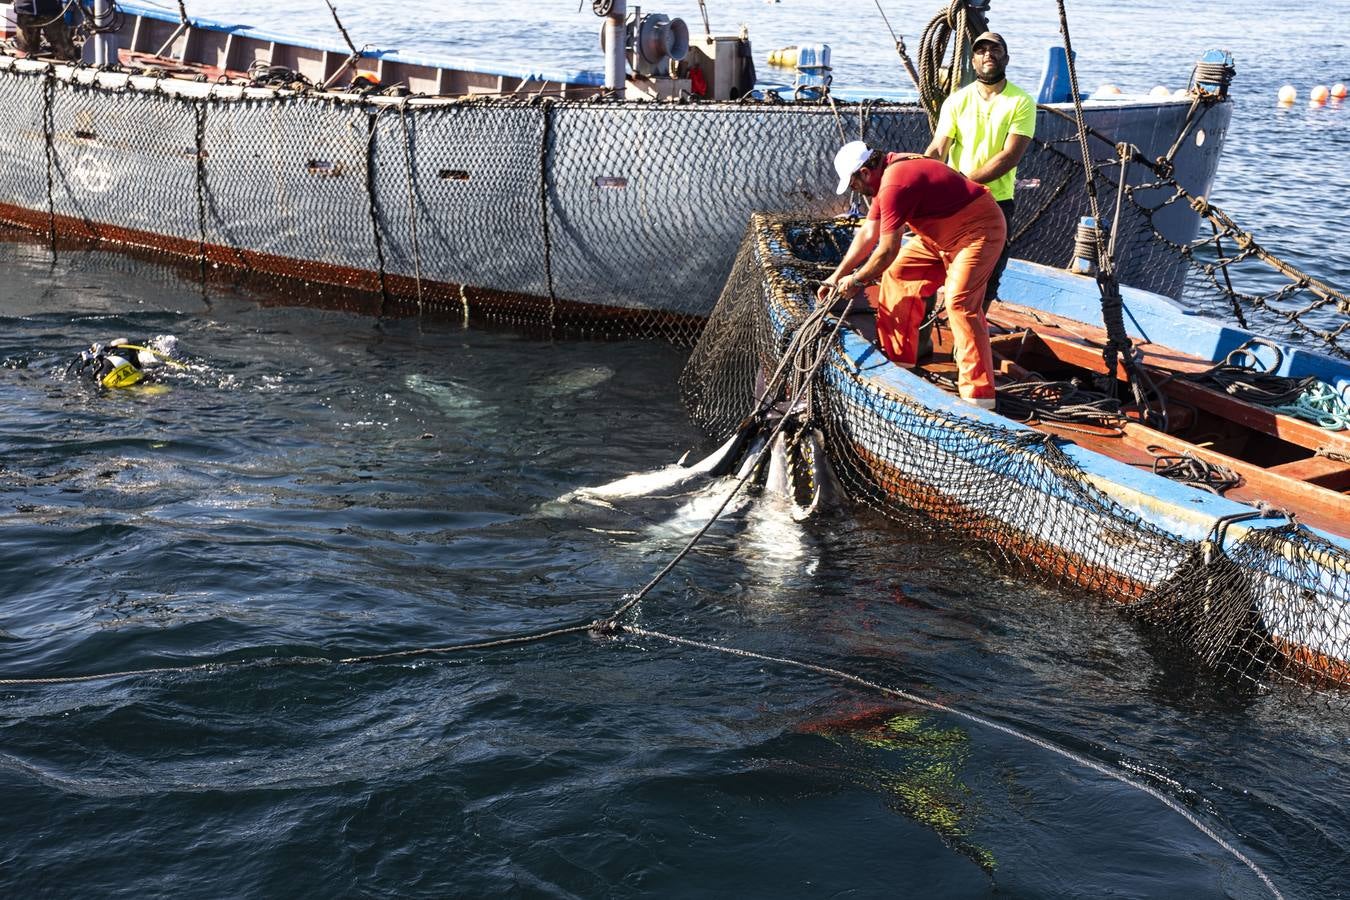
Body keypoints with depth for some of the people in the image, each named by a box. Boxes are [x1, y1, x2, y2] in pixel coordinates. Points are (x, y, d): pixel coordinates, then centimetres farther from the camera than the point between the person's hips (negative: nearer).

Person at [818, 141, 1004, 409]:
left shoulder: (895, 185, -26)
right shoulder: (886, 174, 6)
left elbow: (887, 251, -22)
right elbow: (868, 233, 13)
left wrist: (855, 281, -7)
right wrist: (837, 276, 12)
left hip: (978, 230, -11)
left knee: (959, 302, -24)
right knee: (896, 274, 10)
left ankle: (980, 396, -24)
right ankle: (899, 360, 19)